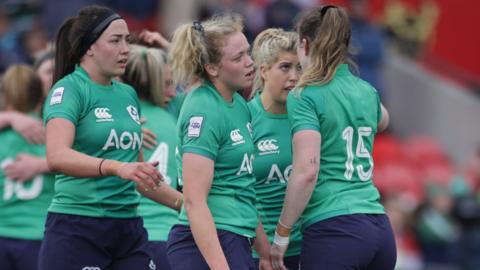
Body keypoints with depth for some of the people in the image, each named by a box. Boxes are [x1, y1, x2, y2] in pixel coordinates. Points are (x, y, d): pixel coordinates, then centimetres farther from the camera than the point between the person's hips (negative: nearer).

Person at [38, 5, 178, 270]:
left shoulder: (128, 94, 15)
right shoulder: (68, 90, -7)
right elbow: (57, 156, -26)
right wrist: (116, 167, -38)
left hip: (128, 229, 7)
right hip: (76, 230, -7)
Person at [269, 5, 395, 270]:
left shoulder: (305, 96, -5)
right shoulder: (366, 92, 14)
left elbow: (306, 171, -16)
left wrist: (281, 235, -8)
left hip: (333, 230, -7)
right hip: (380, 229, 7)